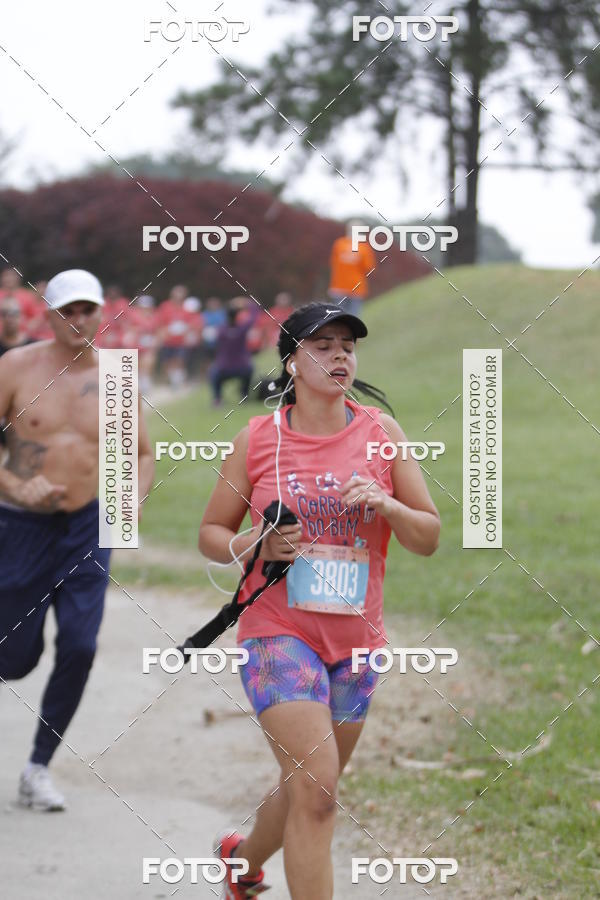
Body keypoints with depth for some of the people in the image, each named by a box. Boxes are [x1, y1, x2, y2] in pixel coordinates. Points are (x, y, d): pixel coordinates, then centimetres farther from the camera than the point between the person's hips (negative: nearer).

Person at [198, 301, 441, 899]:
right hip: (277, 631, -4)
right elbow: (210, 533, 6)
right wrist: (256, 546, -14)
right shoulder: (257, 438, -2)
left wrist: (384, 505, -15)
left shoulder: (381, 432, 3)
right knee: (315, 788, -19)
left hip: (356, 641, 4)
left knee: (308, 790, 17)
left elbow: (429, 537, 5)